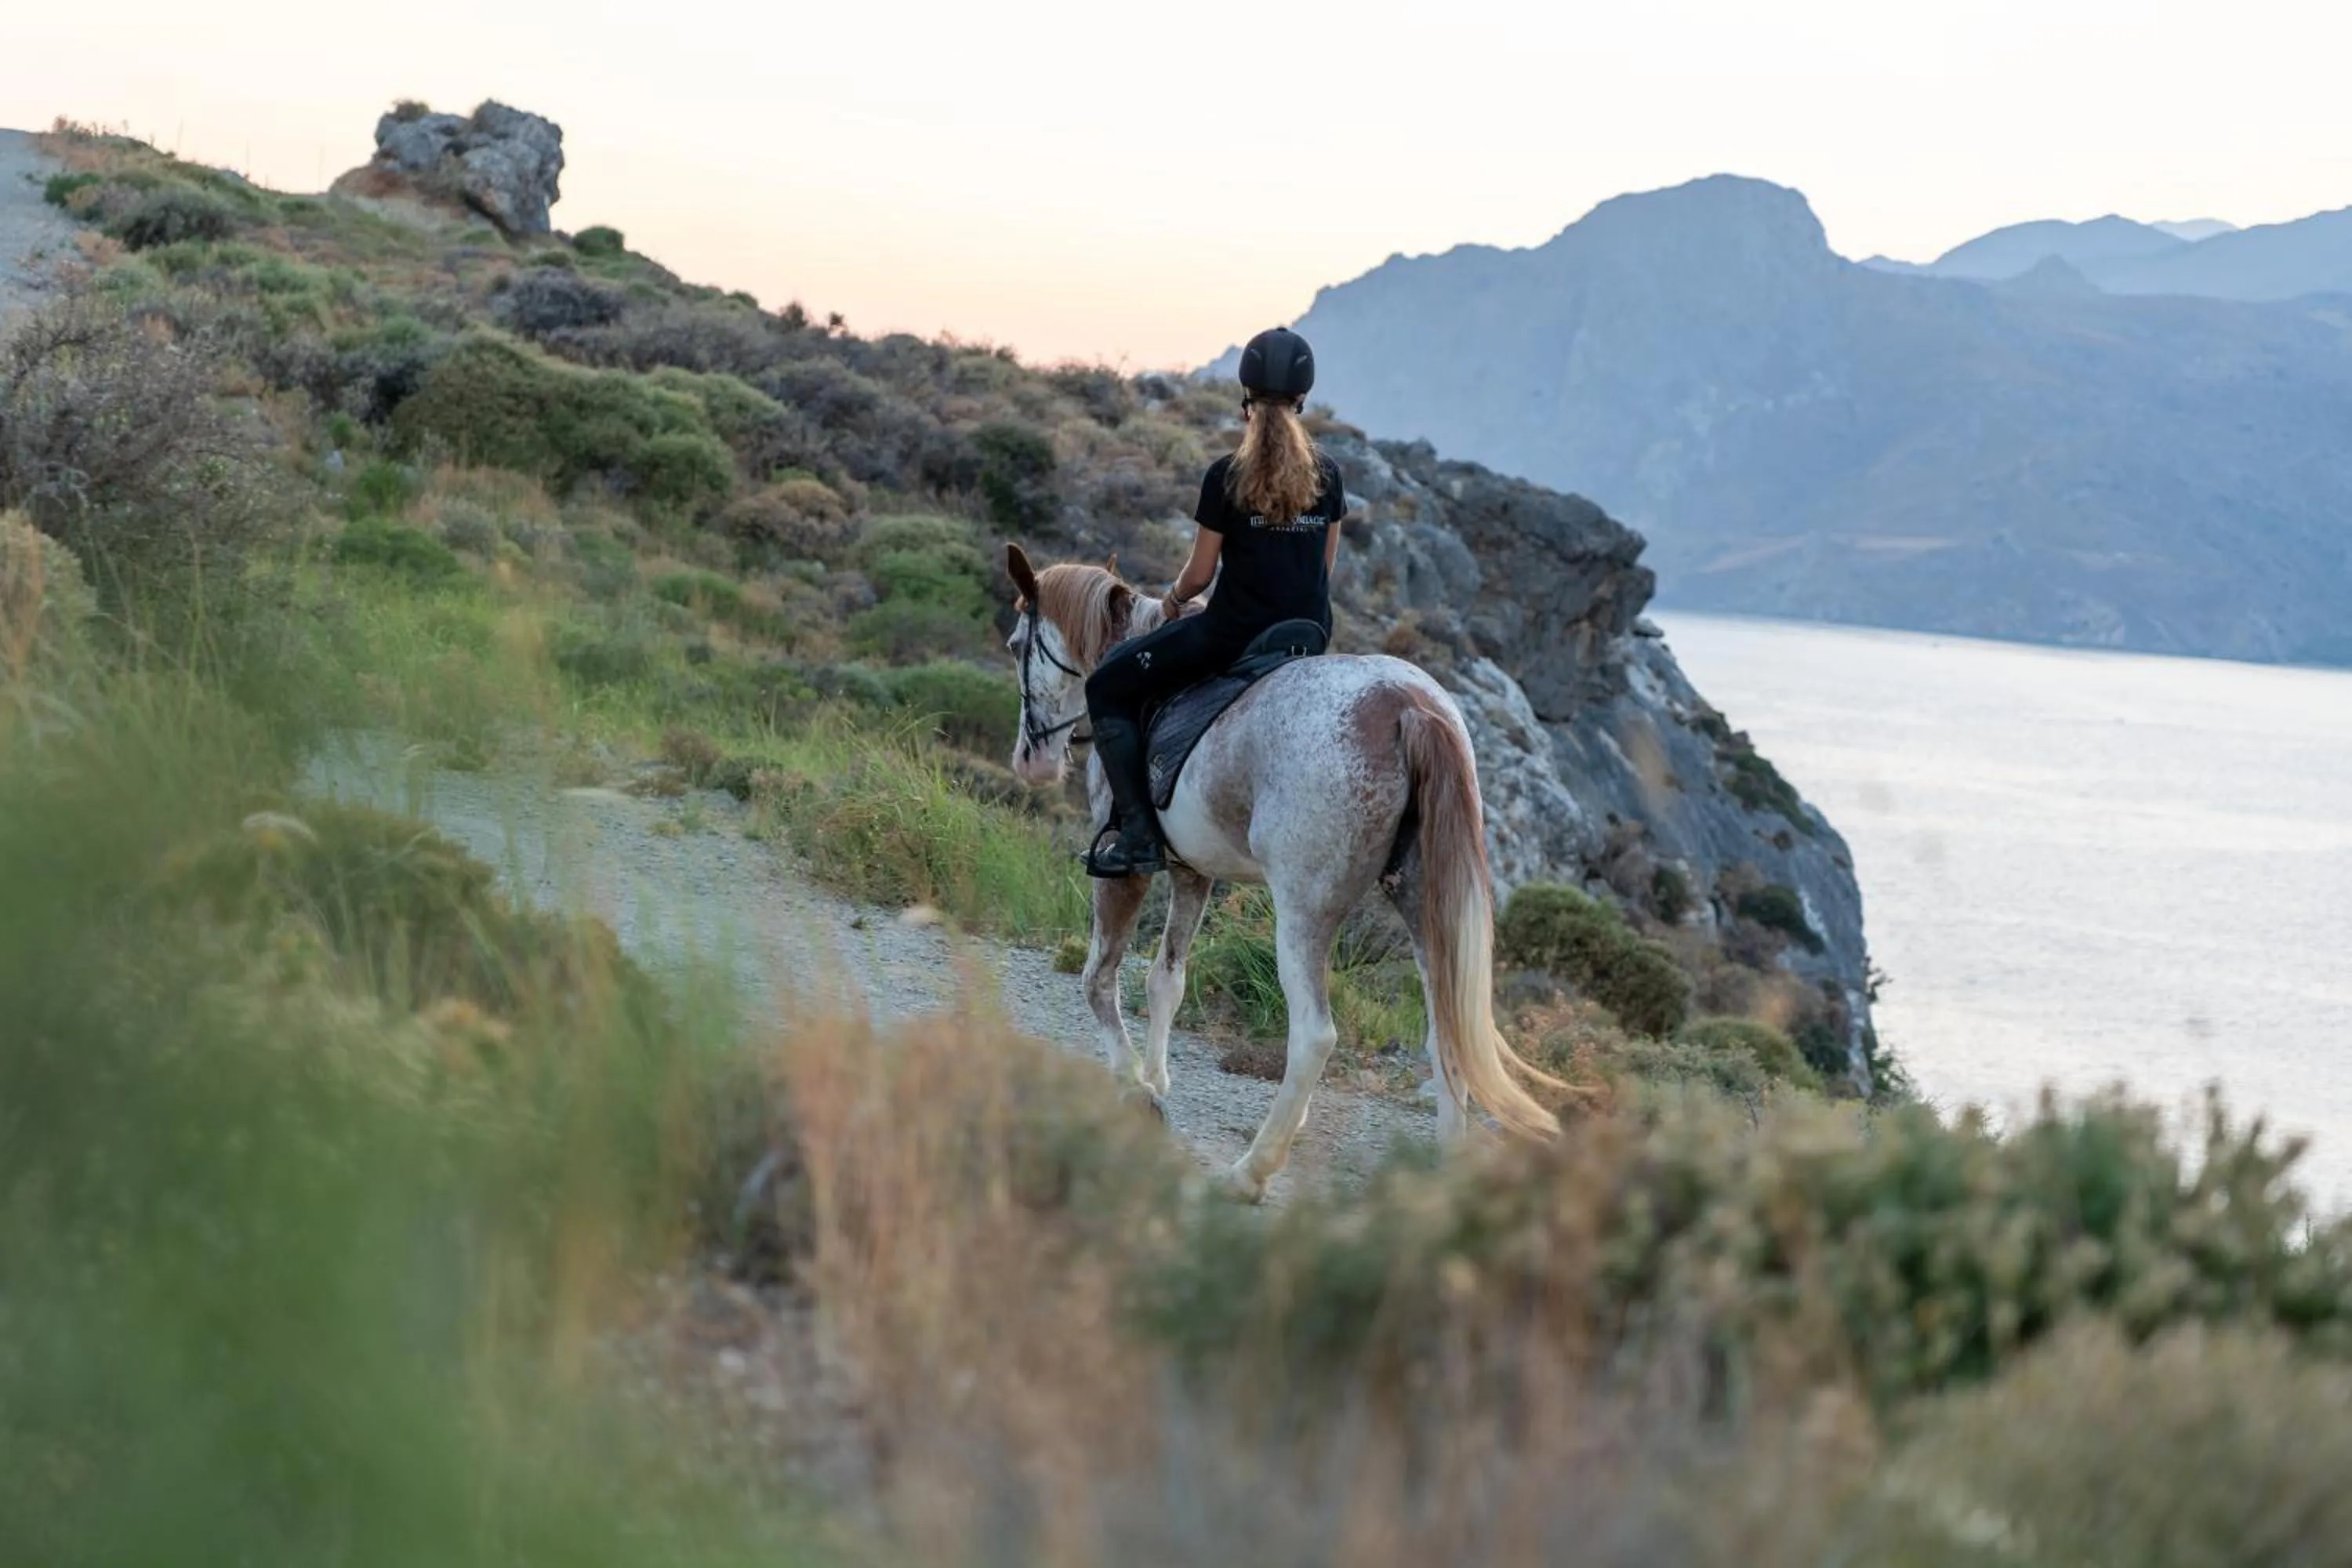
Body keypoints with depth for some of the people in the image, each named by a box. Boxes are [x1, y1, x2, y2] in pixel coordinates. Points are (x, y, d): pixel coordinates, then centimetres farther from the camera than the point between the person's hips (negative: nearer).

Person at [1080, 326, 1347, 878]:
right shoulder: (1327, 476, 1)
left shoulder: (1225, 477, -12)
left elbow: (1200, 572, -7)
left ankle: (1137, 833, -1)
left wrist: (1173, 597, 14)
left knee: (1108, 688, 10)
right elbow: (1324, 566, 10)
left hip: (1232, 633, -6)